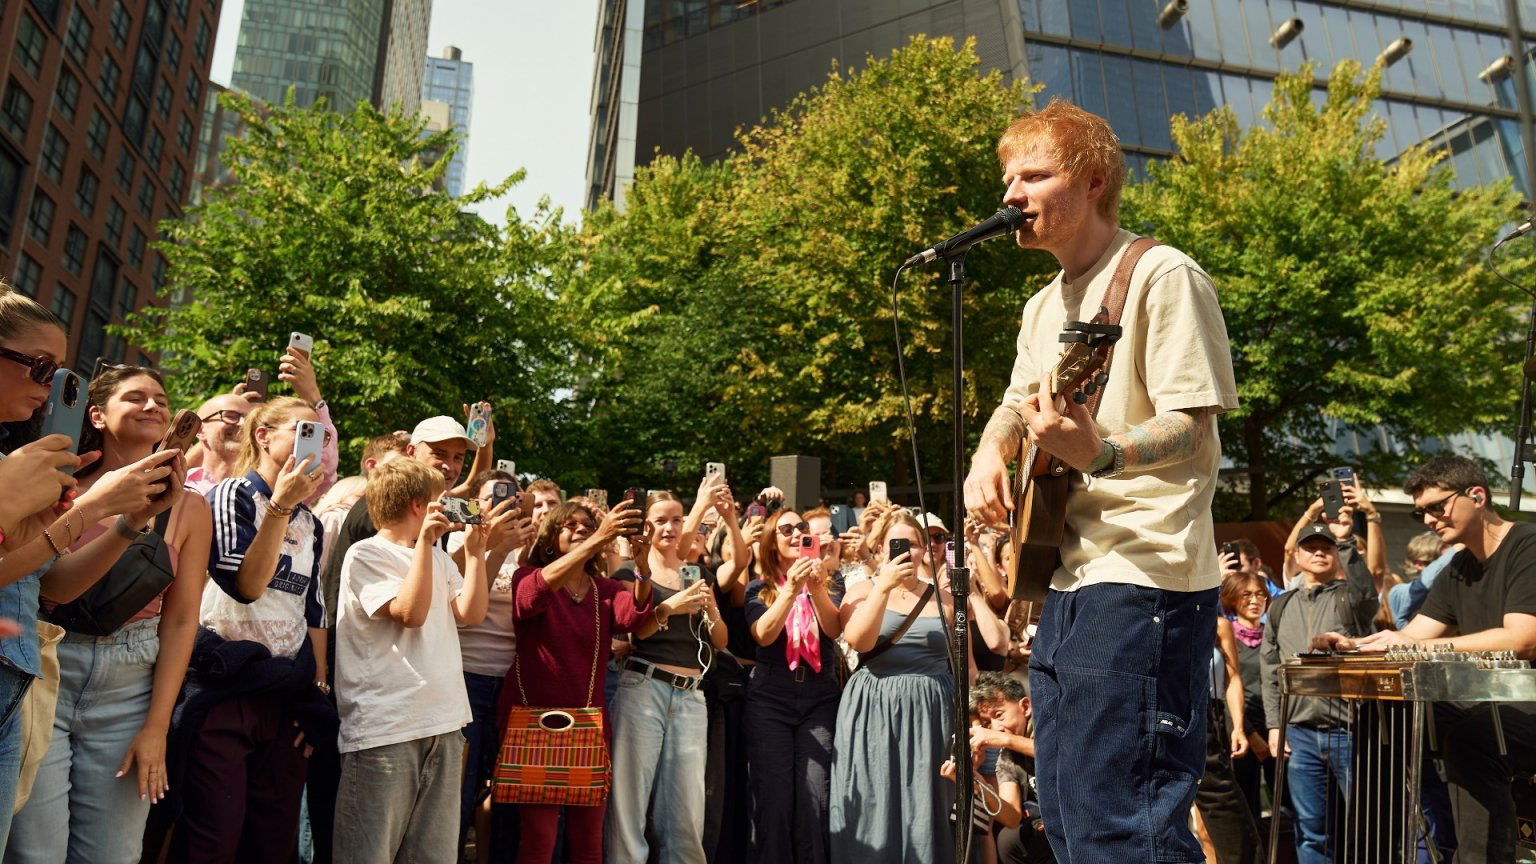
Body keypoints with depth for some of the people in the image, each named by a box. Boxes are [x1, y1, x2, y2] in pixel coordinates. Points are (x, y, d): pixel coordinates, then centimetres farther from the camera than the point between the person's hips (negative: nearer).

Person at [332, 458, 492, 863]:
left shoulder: (439, 558, 18)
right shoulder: (366, 554, -3)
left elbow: (471, 613, 6)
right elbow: (411, 612, -15)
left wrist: (475, 550, 5)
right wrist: (424, 542, -14)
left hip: (443, 723, 7)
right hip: (383, 728, -7)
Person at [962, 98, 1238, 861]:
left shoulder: (1161, 275, -8)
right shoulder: (1043, 306, 17)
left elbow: (1192, 428, -15)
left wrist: (1100, 453, -35)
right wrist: (990, 454, 2)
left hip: (1141, 579, -9)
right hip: (1066, 581, 9)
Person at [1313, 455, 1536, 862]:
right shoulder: (1459, 568, 13)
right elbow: (1411, 636, 9)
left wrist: (1414, 646, -26)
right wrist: (1353, 644, -10)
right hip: (1493, 708, 8)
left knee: (1470, 733, -32)